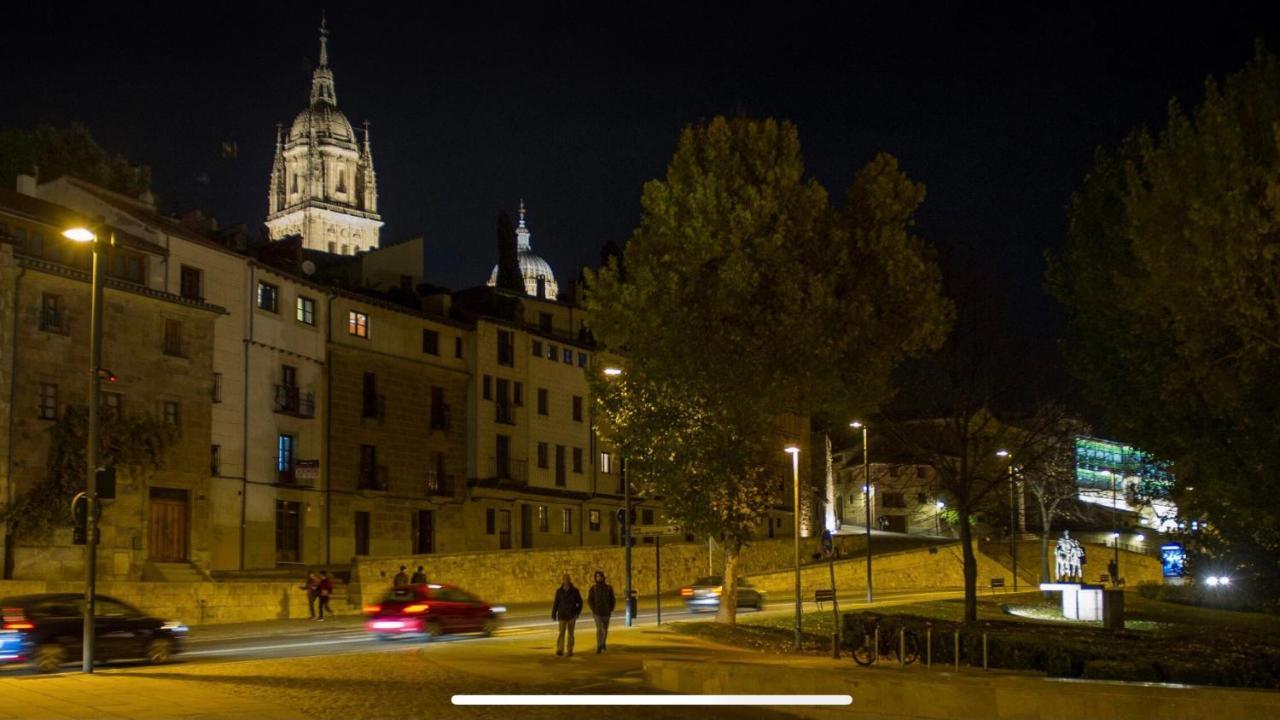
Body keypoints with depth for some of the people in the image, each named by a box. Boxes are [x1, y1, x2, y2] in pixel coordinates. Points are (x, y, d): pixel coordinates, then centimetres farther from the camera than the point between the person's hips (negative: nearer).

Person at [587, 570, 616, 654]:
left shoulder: (608, 587, 0)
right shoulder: (593, 587, -3)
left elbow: (612, 600, 6)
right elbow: (589, 600, -1)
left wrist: (611, 610, -1)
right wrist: (593, 610, -10)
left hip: (606, 612, 2)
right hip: (597, 612, -2)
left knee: (605, 629, 14)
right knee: (599, 629, -13)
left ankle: (603, 643, 37)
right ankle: (599, 647, -12)